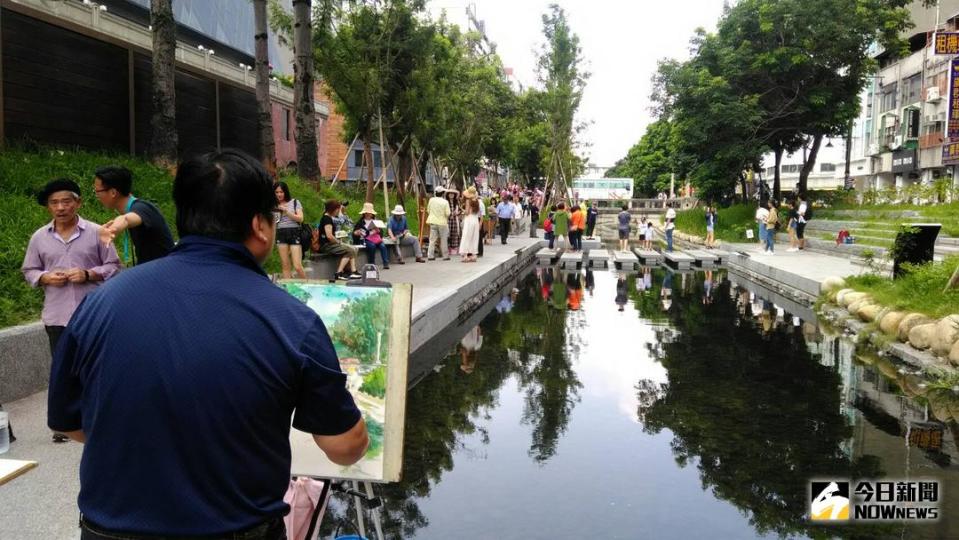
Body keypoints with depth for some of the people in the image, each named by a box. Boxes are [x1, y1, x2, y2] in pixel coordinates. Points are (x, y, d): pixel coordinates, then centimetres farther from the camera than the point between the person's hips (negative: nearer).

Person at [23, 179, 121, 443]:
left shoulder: (96, 232, -2)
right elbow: (29, 271, 14)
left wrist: (88, 274, -15)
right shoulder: (39, 237, 6)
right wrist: (45, 278, -7)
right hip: (56, 316, 3)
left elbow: (113, 266, 1)